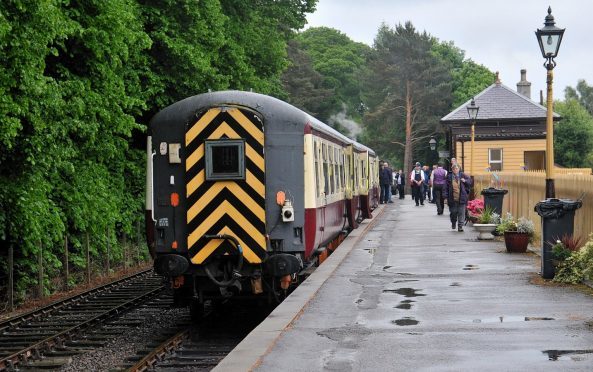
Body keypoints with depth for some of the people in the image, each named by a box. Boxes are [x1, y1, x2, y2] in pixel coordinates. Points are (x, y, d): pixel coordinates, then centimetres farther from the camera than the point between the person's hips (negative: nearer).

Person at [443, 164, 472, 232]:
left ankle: (460, 226, 2)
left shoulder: (462, 175, 3)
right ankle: (453, 223, 34)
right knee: (453, 212, 7)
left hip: (461, 198, 0)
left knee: (461, 213, -3)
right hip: (452, 198, 0)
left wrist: (465, 181, -8)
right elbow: (447, 187, 2)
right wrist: (446, 196, -3)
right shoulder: (449, 177, 3)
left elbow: (470, 181, 13)